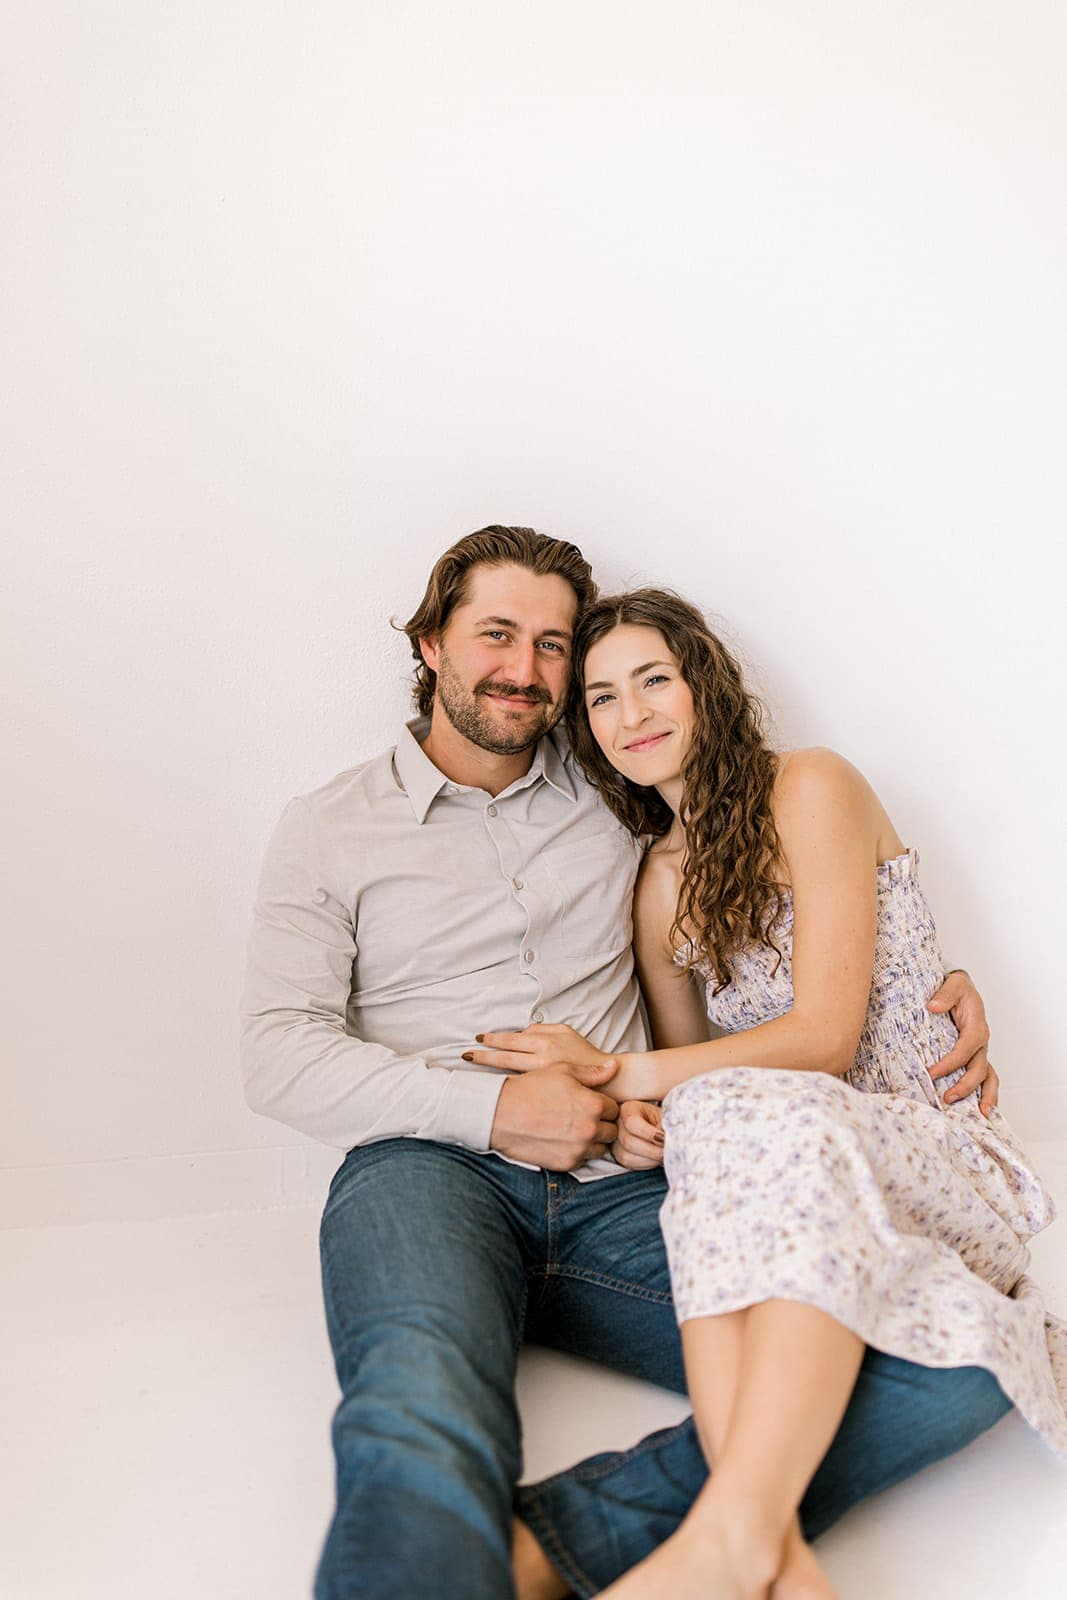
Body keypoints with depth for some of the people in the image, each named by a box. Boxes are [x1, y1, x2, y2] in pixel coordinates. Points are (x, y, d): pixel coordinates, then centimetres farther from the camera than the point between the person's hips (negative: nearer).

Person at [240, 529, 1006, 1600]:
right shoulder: (329, 829, 12)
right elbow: (278, 1057, 4)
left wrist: (939, 982, 5)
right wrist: (494, 1109, -9)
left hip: (622, 1187, 4)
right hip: (426, 1169, -3)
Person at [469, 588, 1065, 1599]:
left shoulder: (811, 789, -6)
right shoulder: (659, 887, 12)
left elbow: (826, 1034, -14)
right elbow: (692, 1078, 14)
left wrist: (626, 1072, -16)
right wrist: (639, 1114, -11)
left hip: (938, 1152, -4)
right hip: (812, 1166, 4)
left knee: (754, 1115, -38)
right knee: (719, 1114, -33)